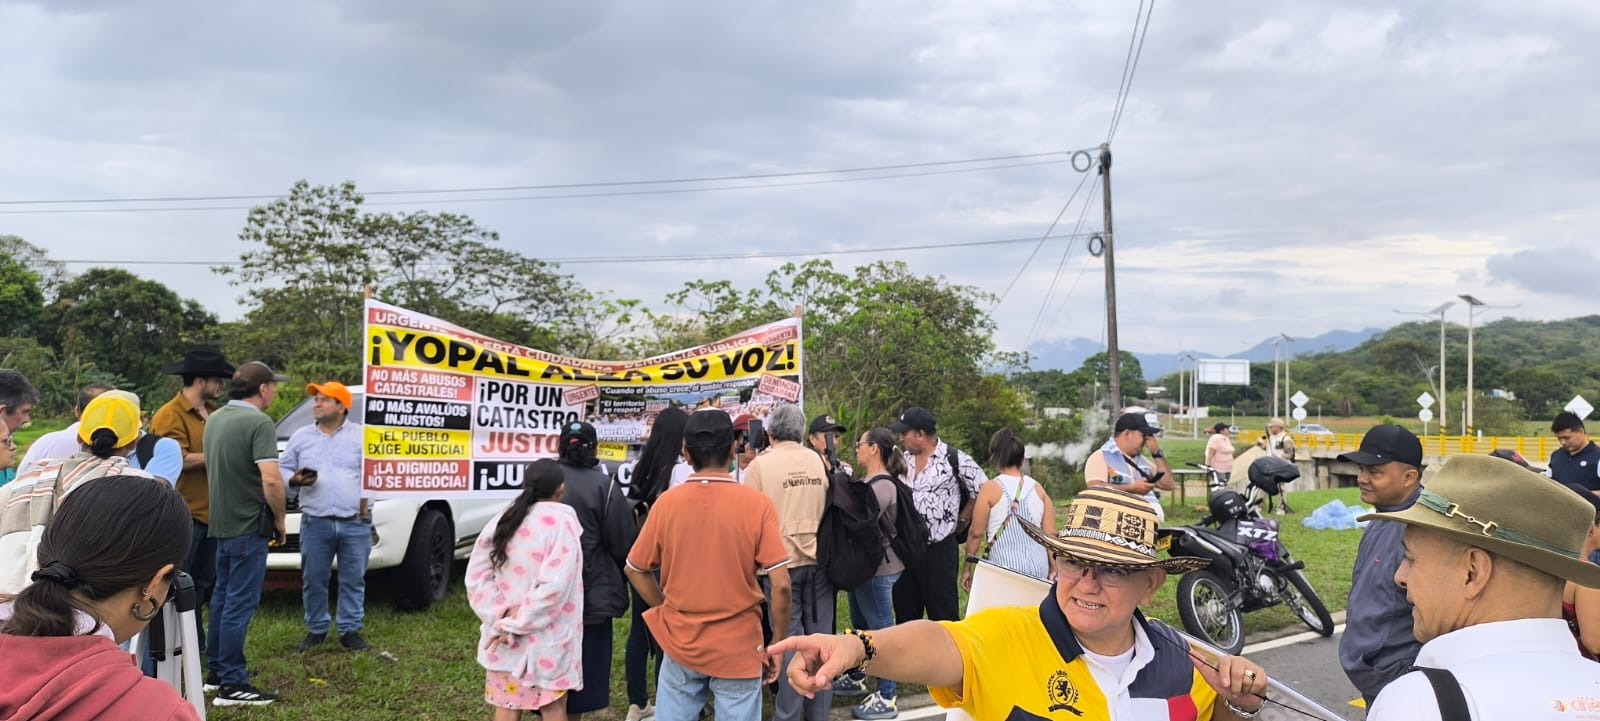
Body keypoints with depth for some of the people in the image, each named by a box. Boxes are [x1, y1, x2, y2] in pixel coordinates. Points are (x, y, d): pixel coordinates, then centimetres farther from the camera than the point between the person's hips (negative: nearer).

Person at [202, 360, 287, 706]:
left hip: (221, 522, 9)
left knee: (223, 597, 18)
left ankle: (216, 670, 28)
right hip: (248, 525, -9)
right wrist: (279, 519, -10)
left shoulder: (215, 419, 10)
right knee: (240, 603, -4)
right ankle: (232, 684, 0)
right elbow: (271, 480, -25)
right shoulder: (258, 423, -17)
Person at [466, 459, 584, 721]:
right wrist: (518, 623, -17)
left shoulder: (502, 520, 3)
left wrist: (502, 615, -8)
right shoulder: (562, 521, -13)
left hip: (504, 639, 5)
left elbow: (477, 576, 0)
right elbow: (554, 585, -22)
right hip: (547, 638, -5)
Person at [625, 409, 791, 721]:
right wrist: (777, 646, -2)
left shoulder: (667, 502, -6)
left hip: (680, 644, 2)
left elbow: (636, 570, 4)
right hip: (739, 648, -2)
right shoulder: (757, 504, -13)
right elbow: (780, 585, -14)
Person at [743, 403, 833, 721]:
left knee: (787, 638, 2)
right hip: (819, 559, 4)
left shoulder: (760, 464, -7)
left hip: (782, 562, -3)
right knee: (820, 637, 9)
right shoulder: (819, 461, 6)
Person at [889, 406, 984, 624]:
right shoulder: (903, 460, 8)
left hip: (939, 549, -6)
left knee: (943, 614, 2)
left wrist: (961, 521, -4)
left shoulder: (955, 460, -10)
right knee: (904, 610, 14)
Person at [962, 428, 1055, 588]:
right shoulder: (1038, 488, 9)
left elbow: (976, 533, -2)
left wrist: (968, 568, 7)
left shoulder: (990, 488, -2)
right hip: (1038, 565, 4)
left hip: (1005, 563, -4)